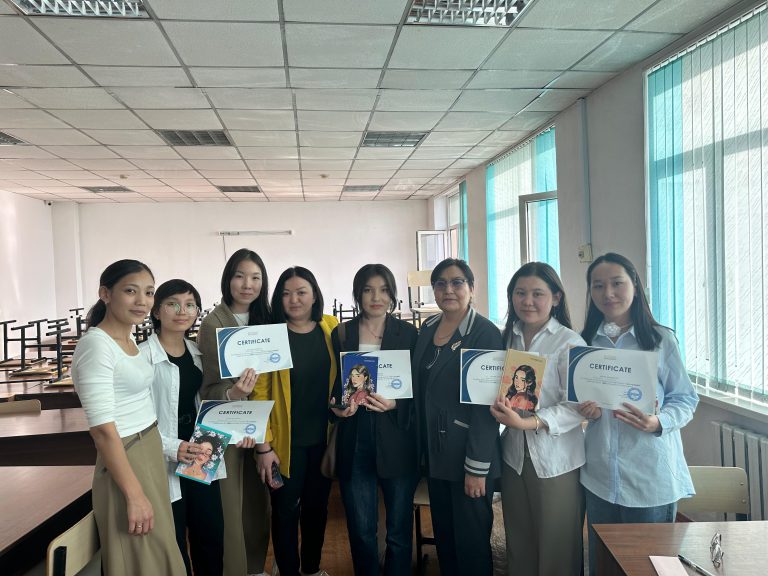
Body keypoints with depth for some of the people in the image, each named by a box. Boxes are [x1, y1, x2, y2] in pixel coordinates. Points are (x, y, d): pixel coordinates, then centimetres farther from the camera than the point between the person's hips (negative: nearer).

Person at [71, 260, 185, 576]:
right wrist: (135, 494, -20)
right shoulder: (96, 344, -20)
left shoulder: (129, 342, 7)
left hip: (150, 453, 9)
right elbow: (103, 430, -22)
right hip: (124, 461, -9)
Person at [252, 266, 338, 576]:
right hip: (286, 441, -3)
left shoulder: (331, 328, -2)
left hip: (323, 437, 4)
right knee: (286, 509, 10)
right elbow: (259, 394, -10)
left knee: (317, 504, 18)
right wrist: (264, 446, -11)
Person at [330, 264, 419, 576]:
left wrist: (395, 404, -17)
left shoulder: (408, 333, 1)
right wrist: (336, 407, -12)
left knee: (399, 529, 11)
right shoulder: (342, 333, 4)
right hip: (355, 442, 1)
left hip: (396, 441, -1)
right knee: (361, 530, 10)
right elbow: (332, 385, 8)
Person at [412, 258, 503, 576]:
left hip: (467, 454, -6)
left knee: (471, 539, 8)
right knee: (443, 534, 19)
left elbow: (486, 404, -17)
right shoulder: (428, 328, 5)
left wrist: (477, 467, -17)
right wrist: (423, 447, 10)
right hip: (434, 451, 6)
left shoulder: (485, 333, -15)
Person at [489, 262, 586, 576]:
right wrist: (500, 408, -8)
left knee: (557, 550, 9)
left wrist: (528, 423, -27)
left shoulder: (569, 342, -10)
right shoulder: (508, 338, 7)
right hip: (514, 455, 5)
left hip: (556, 460, -4)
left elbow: (576, 407, -16)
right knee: (518, 546, 16)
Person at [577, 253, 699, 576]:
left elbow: (686, 400, -3)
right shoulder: (585, 342, 6)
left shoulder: (661, 339, -6)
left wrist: (658, 422, -22)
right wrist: (584, 409, -7)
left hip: (651, 477, -3)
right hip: (600, 476, 3)